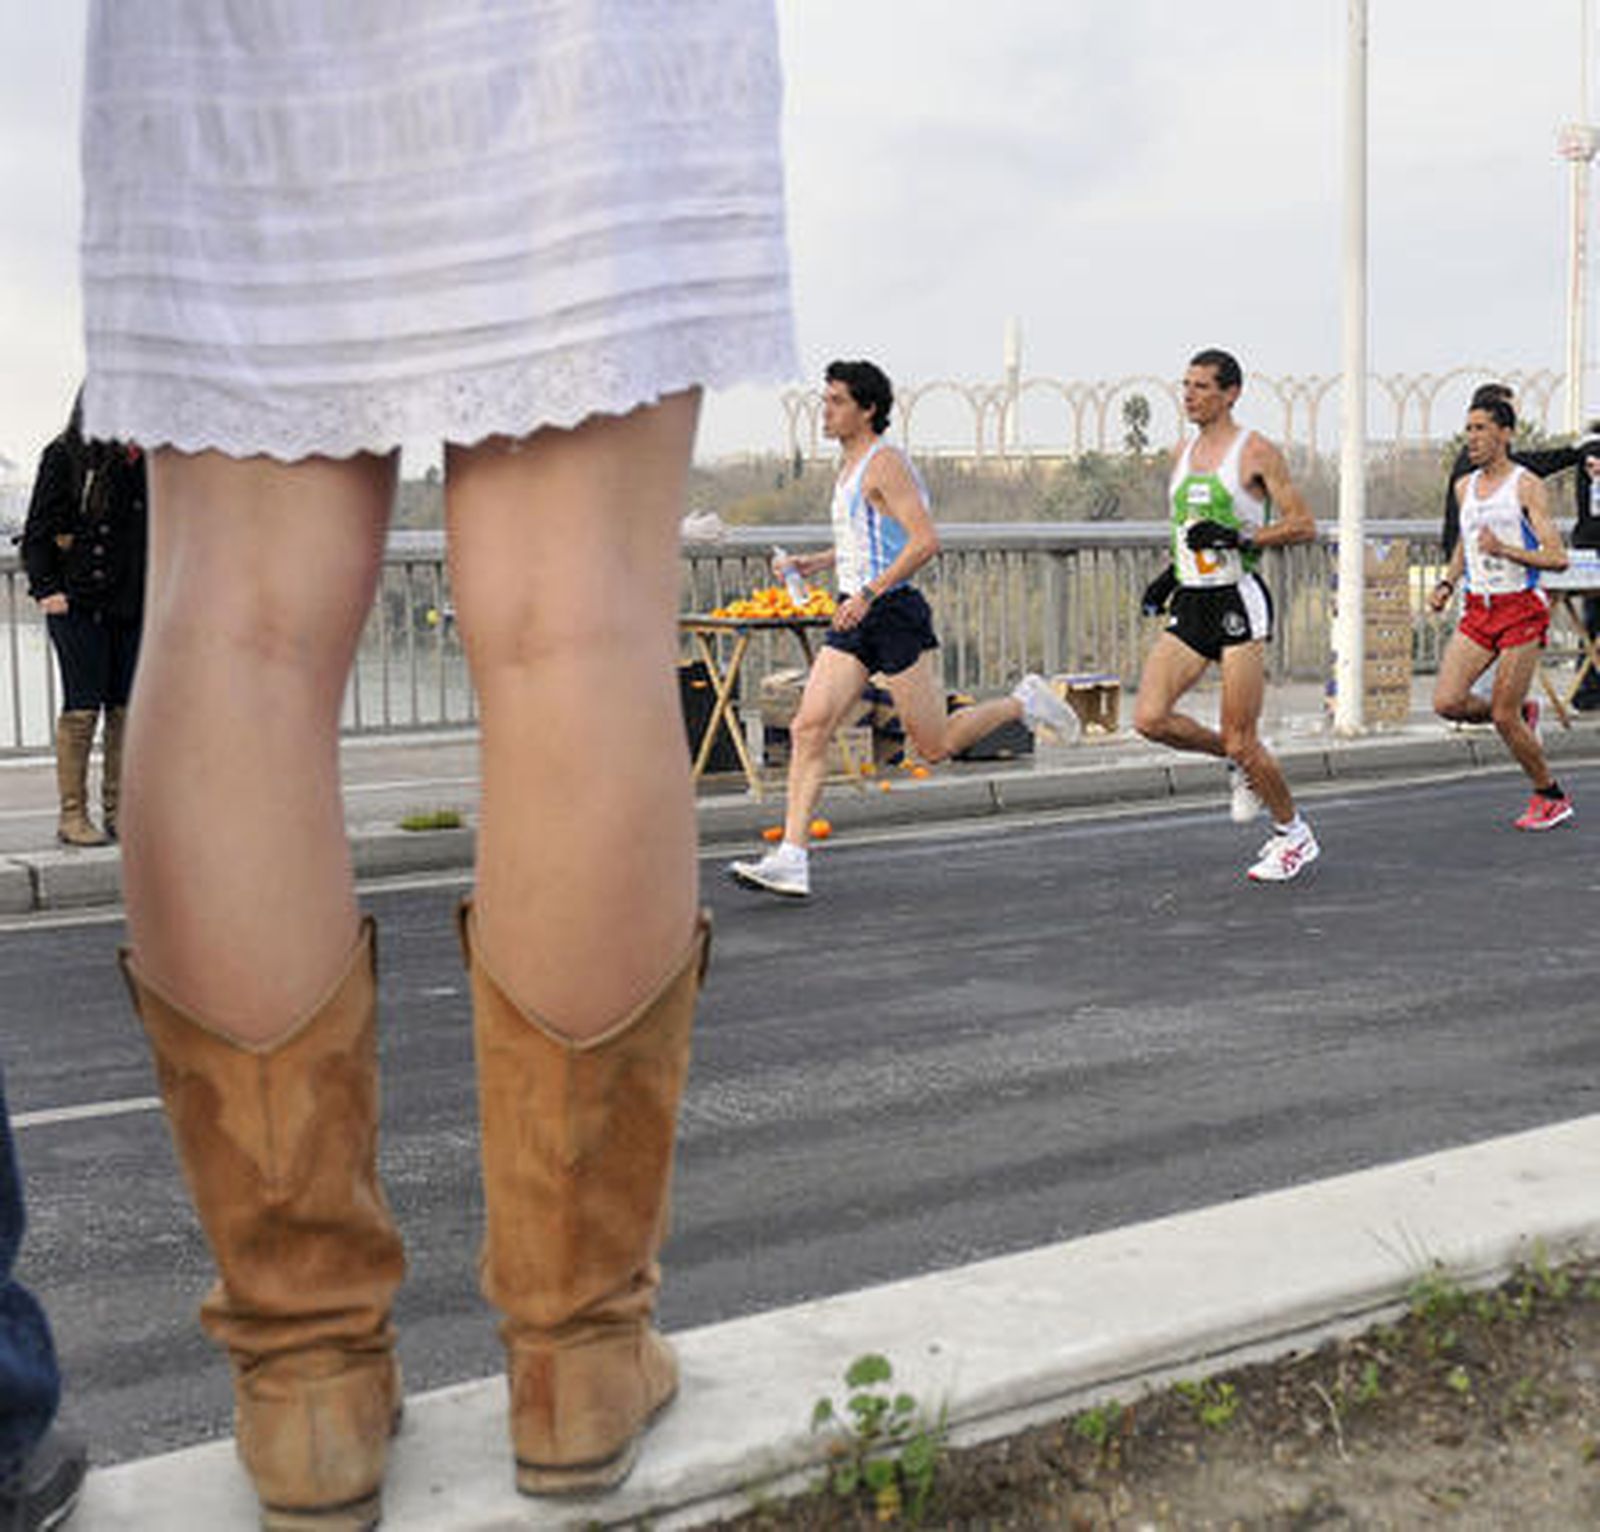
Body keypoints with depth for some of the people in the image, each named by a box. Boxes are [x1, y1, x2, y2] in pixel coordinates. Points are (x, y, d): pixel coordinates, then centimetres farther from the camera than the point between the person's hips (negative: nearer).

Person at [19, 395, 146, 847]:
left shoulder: (138, 459, 12)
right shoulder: (63, 456, 0)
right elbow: (37, 532, -1)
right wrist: (46, 588, -10)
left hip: (131, 605, 4)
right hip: (78, 604, -4)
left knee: (126, 708, 5)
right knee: (82, 708, -4)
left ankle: (118, 811, 12)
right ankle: (72, 814, 2)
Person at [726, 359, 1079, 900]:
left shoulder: (885, 463, -11)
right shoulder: (849, 466, 17)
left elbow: (925, 541, -21)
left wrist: (868, 593, -25)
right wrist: (811, 563, 17)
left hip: (893, 612, -8)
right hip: (854, 618, 8)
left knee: (935, 745, 0)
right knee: (809, 728, -7)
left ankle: (1025, 701, 23)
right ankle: (791, 859, -12)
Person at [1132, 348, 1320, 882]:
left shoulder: (1256, 451, -6)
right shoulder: (1182, 453, 14)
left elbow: (1303, 525, -8)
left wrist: (1238, 539, -18)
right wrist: (1170, 575, 12)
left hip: (1238, 603, -6)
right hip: (1190, 604, 7)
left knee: (1240, 742, -5)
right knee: (1150, 718, -10)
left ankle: (1294, 835, 17)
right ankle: (1241, 763, 15)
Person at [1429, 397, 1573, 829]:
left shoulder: (1527, 486, -7)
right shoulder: (1464, 487, 11)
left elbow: (1557, 558, -13)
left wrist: (1505, 550, -25)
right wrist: (1447, 583, 12)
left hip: (1521, 609, -6)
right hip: (1477, 610, 6)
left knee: (1504, 717, -7)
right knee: (1447, 703, -10)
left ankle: (1551, 797, 15)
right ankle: (1522, 713, 19)